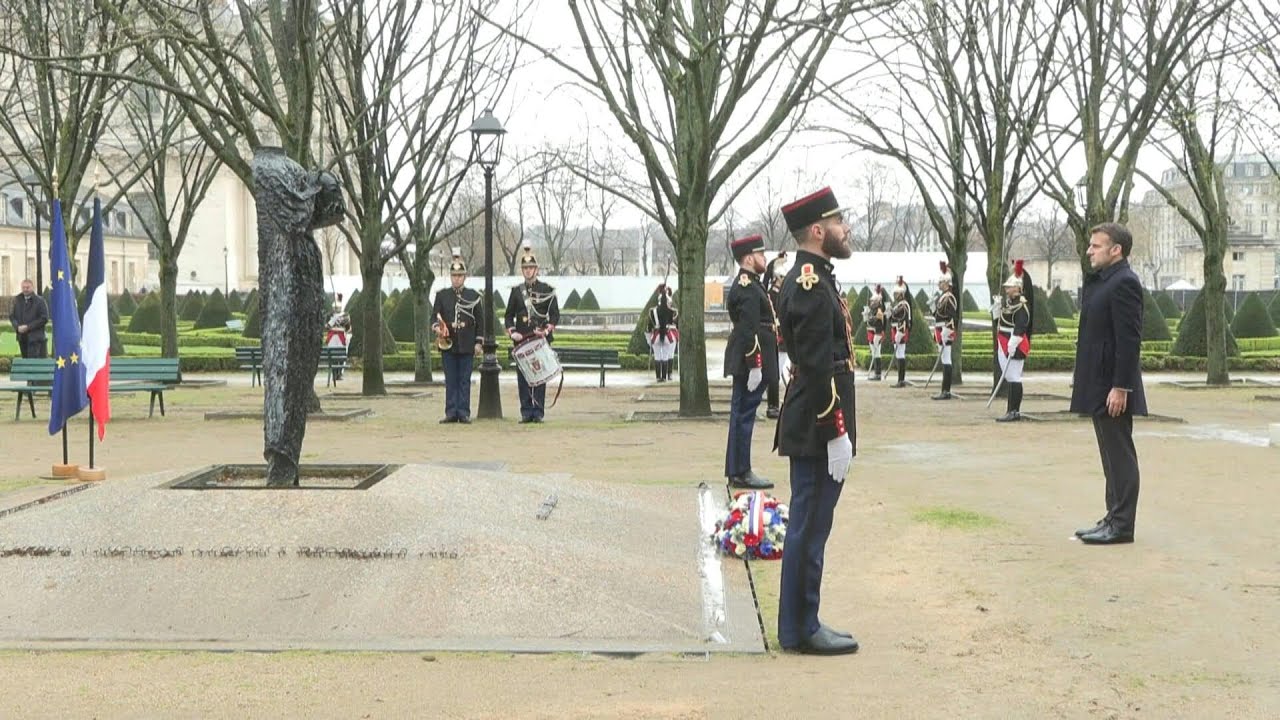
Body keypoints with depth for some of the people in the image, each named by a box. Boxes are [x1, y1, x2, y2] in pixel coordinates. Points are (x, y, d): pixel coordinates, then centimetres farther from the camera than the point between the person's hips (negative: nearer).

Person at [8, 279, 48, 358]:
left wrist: (28, 327, -15)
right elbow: (11, 316, 12)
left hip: (35, 337, -5)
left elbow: (44, 319, -9)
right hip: (22, 338, 5)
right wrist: (17, 327, -8)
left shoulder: (39, 301, -5)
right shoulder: (17, 300, 11)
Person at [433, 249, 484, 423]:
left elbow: (479, 321, 6)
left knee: (465, 380, 1)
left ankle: (464, 413, 5)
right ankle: (451, 413, 7)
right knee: (450, 380, 3)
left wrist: (478, 342, 1)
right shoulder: (442, 295, 7)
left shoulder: (473, 296, 5)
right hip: (448, 344, 1)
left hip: (467, 345, -1)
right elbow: (435, 315, 6)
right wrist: (437, 328, -16)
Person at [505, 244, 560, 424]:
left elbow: (555, 315, 2)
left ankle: (538, 413, 0)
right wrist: (512, 332, -4)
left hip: (541, 340, -2)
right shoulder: (516, 291, 12)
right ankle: (526, 413, 6)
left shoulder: (547, 290, 4)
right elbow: (509, 315, 13)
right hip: (521, 340, 2)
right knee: (523, 377, 1)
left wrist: (547, 330, -15)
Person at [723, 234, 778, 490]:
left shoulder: (747, 285, 18)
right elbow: (748, 330, -22)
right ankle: (740, 473, -2)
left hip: (744, 363, 11)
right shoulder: (748, 288, -15)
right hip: (751, 361, -11)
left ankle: (737, 471, 19)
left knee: (742, 415, 13)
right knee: (744, 414, -6)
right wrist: (755, 366, -23)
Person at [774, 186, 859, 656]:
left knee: (808, 526, 14)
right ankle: (801, 630, 5)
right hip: (818, 431, -10)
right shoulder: (812, 286, -18)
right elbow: (818, 369, -22)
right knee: (810, 527, -3)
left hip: (809, 428, 10)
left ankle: (801, 624, 22)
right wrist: (836, 433, -20)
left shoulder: (807, 279, 15)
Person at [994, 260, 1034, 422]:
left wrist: (1013, 345, -26)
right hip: (1004, 345, 9)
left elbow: (1020, 326, -22)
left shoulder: (1021, 305, -14)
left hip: (1014, 346, -9)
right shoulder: (1006, 301, 14)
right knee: (1009, 378, 12)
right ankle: (1013, 410, 17)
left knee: (1014, 378, -8)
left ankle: (1014, 412, -7)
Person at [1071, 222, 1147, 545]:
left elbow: (1129, 340, -20)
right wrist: (1081, 378, 18)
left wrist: (1120, 387, -23)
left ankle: (1121, 526, 2)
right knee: (1112, 457, 15)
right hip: (1098, 386, 10)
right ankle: (1114, 519, 22)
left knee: (1120, 456, -3)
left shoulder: (1123, 283, -15)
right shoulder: (1100, 281, 16)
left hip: (1113, 388, -10)